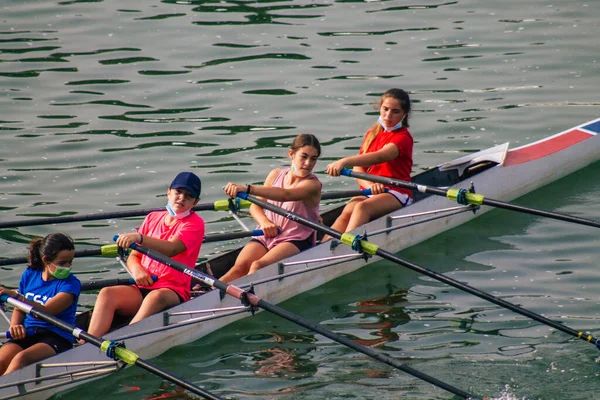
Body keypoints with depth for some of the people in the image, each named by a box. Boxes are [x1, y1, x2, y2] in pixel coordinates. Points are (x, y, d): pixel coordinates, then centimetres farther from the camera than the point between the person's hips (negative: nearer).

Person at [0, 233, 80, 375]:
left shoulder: (71, 283, -4)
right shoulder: (29, 275, 12)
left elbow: (45, 312, -17)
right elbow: (18, 309, 21)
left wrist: (16, 296, -23)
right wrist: (15, 325, -2)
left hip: (57, 337, -6)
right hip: (27, 334, 6)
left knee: (21, 358, -36)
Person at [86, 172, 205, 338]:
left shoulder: (195, 223, 0)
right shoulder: (152, 218, 18)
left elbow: (171, 249, -19)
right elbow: (133, 256, 17)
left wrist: (139, 238, -34)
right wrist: (136, 269, -8)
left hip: (174, 292, -5)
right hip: (142, 289, 5)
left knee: (156, 297, -40)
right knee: (107, 293, -24)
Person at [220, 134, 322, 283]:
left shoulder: (313, 184, -10)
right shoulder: (276, 175, 9)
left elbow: (285, 195, -30)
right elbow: (255, 206, 10)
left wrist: (247, 189, -42)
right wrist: (264, 222, -15)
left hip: (296, 241, -4)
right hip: (266, 236, 4)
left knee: (258, 266, -32)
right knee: (240, 267, -24)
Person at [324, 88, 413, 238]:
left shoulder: (403, 137, -6)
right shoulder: (372, 133, 18)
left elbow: (379, 157, -26)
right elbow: (358, 168, 9)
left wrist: (344, 162, -40)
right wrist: (369, 184, -15)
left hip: (396, 193, -5)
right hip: (370, 192, 5)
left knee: (362, 207, -36)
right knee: (348, 211, -28)